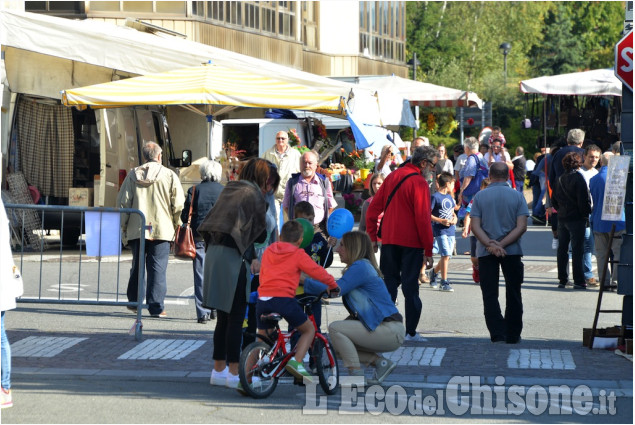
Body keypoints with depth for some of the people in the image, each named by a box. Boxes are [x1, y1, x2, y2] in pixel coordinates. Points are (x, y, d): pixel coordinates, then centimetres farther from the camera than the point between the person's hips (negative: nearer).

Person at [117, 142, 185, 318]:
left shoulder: (133, 175, 4)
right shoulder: (170, 176, -1)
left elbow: (123, 202, 3)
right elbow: (178, 205, -3)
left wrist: (124, 227, 11)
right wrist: (177, 225, 10)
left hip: (136, 230, 2)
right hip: (162, 230, -2)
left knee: (137, 266, 16)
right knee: (157, 269, -1)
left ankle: (133, 302, 25)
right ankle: (156, 307, -6)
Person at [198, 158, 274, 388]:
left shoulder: (229, 190, 17)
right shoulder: (253, 195, -7)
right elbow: (259, 234, -7)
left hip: (213, 254, 8)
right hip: (233, 259, -8)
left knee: (223, 316, 15)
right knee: (235, 316, -2)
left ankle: (219, 370, 20)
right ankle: (233, 373, 1)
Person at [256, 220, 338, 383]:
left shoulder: (268, 252, 20)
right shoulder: (298, 255, 4)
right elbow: (318, 272, 4)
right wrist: (333, 285, 20)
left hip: (263, 298, 5)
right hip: (283, 299, -5)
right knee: (309, 329, 15)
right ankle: (296, 361, -6)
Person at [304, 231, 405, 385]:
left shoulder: (360, 267, -14)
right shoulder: (361, 266, 17)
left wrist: (304, 281, -14)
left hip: (390, 331, -10)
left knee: (335, 328, -17)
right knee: (338, 346, 10)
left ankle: (357, 375, -13)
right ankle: (381, 363, 12)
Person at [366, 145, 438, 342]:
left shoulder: (392, 177, 9)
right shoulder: (419, 183, -12)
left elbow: (373, 208, 10)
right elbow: (423, 219, -15)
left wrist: (372, 236, 15)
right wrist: (428, 251, -11)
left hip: (388, 241, 6)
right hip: (411, 243, -6)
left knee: (389, 282, 12)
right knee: (410, 286, 0)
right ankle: (410, 332, 2)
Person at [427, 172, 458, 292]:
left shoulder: (449, 197, 16)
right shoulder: (435, 197, -8)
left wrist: (455, 218, 4)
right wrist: (441, 221, -19)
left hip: (450, 230, 8)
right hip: (440, 230, -8)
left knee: (447, 256, 10)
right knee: (446, 255, -13)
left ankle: (434, 272, 36)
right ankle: (444, 282, -7)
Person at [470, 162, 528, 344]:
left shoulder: (480, 196, -1)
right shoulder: (517, 196, -1)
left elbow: (475, 226, -9)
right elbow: (522, 226, -10)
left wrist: (490, 245, -16)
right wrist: (502, 245, -12)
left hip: (485, 252, 0)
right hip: (512, 251, 0)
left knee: (490, 295, 2)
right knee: (513, 294, 12)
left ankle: (497, 334, -10)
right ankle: (513, 335, 16)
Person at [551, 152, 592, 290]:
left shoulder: (560, 179, 7)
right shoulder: (578, 178, -12)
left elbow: (554, 200, 12)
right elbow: (584, 200, -15)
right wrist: (587, 214, -1)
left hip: (562, 218, 6)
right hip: (577, 218, -6)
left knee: (562, 249, 11)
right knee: (577, 250, -3)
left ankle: (562, 280, 14)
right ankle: (579, 281, -3)